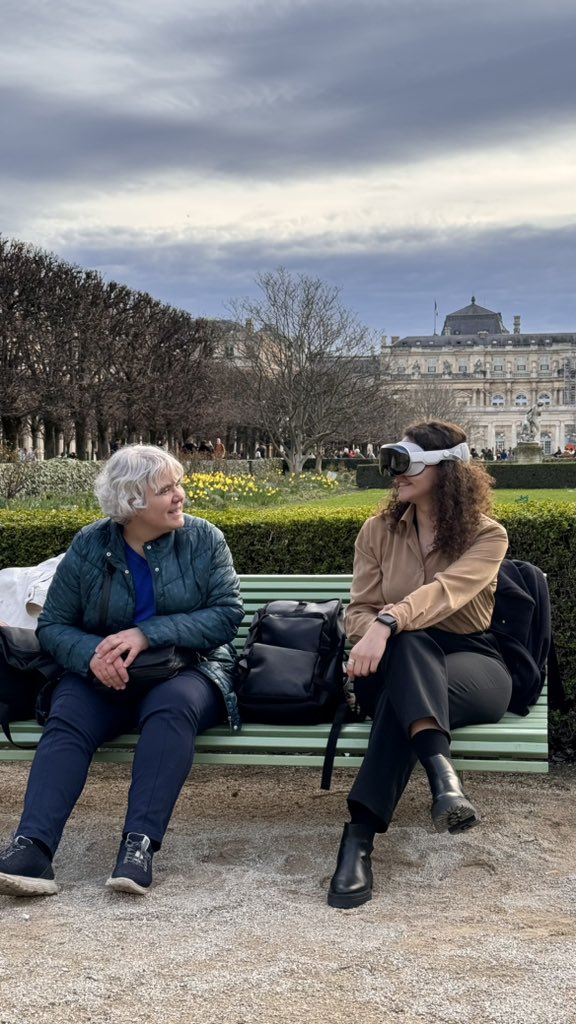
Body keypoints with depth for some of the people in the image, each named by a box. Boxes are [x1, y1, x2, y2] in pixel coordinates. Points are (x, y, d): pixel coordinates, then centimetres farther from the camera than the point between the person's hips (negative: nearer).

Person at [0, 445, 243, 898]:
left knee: (171, 707, -35)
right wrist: (91, 655, -18)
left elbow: (228, 613, -8)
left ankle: (140, 843, -40)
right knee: (66, 722, -28)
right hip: (104, 677, 2)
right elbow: (52, 625, 5)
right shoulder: (89, 546, 4)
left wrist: (148, 633, -19)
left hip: (188, 670, -1)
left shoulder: (204, 539, 2)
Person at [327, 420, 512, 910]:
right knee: (409, 643, -39)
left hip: (472, 663, -1)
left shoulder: (487, 535, -3)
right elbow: (360, 610, 5)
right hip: (397, 664, 2)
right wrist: (375, 634, -22)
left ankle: (361, 835, -46)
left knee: (401, 694, -39)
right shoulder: (378, 531, 9)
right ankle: (442, 770, -57)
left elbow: (446, 591, -24)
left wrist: (388, 622, -43)